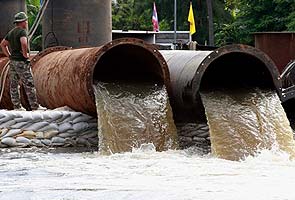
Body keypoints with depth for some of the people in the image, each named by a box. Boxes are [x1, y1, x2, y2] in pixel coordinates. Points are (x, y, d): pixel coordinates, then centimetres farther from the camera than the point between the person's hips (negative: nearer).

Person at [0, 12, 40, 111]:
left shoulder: (11, 32, 13)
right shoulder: (22, 31, -13)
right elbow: (24, 43, -31)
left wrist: (9, 55, 16)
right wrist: (25, 54, -17)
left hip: (12, 62, 8)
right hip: (22, 62, -8)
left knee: (14, 85, 9)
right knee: (29, 85, -4)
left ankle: (17, 106, 11)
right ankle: (35, 106, -2)